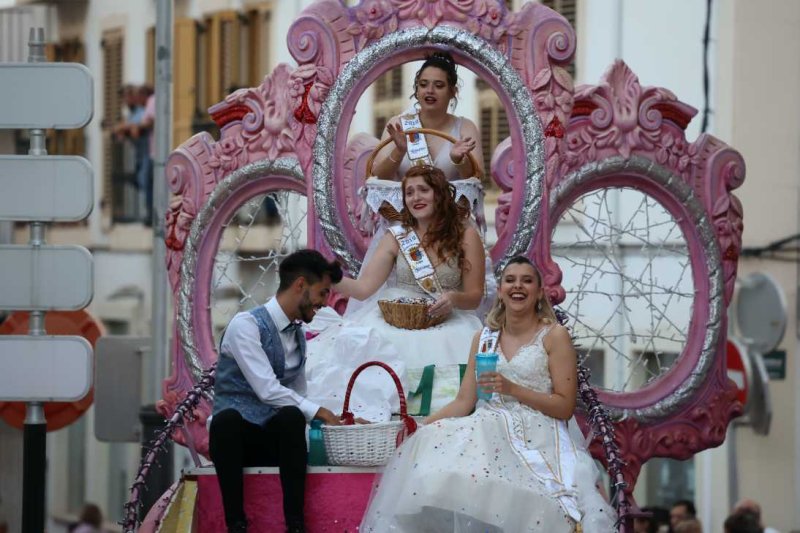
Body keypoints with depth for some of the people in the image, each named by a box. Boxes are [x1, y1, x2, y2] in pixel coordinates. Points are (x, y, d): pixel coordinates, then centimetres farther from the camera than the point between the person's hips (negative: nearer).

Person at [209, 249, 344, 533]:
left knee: (291, 417, -31)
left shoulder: (299, 335, 13)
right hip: (236, 434, -5)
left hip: (275, 439, 5)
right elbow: (267, 391, -19)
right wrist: (318, 412, -16)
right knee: (227, 418, -41)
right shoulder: (246, 325, -12)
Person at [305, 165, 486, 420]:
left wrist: (453, 298, -16)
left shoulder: (466, 236, 7)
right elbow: (363, 288, 4)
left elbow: (474, 296, 7)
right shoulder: (396, 238, 13)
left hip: (444, 321, -2)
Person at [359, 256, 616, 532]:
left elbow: (565, 407, -2)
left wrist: (512, 389, -12)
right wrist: (422, 424, -4)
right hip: (490, 429, 5)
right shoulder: (484, 338, 16)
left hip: (537, 435, -5)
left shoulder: (554, 336, 3)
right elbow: (464, 402, 12)